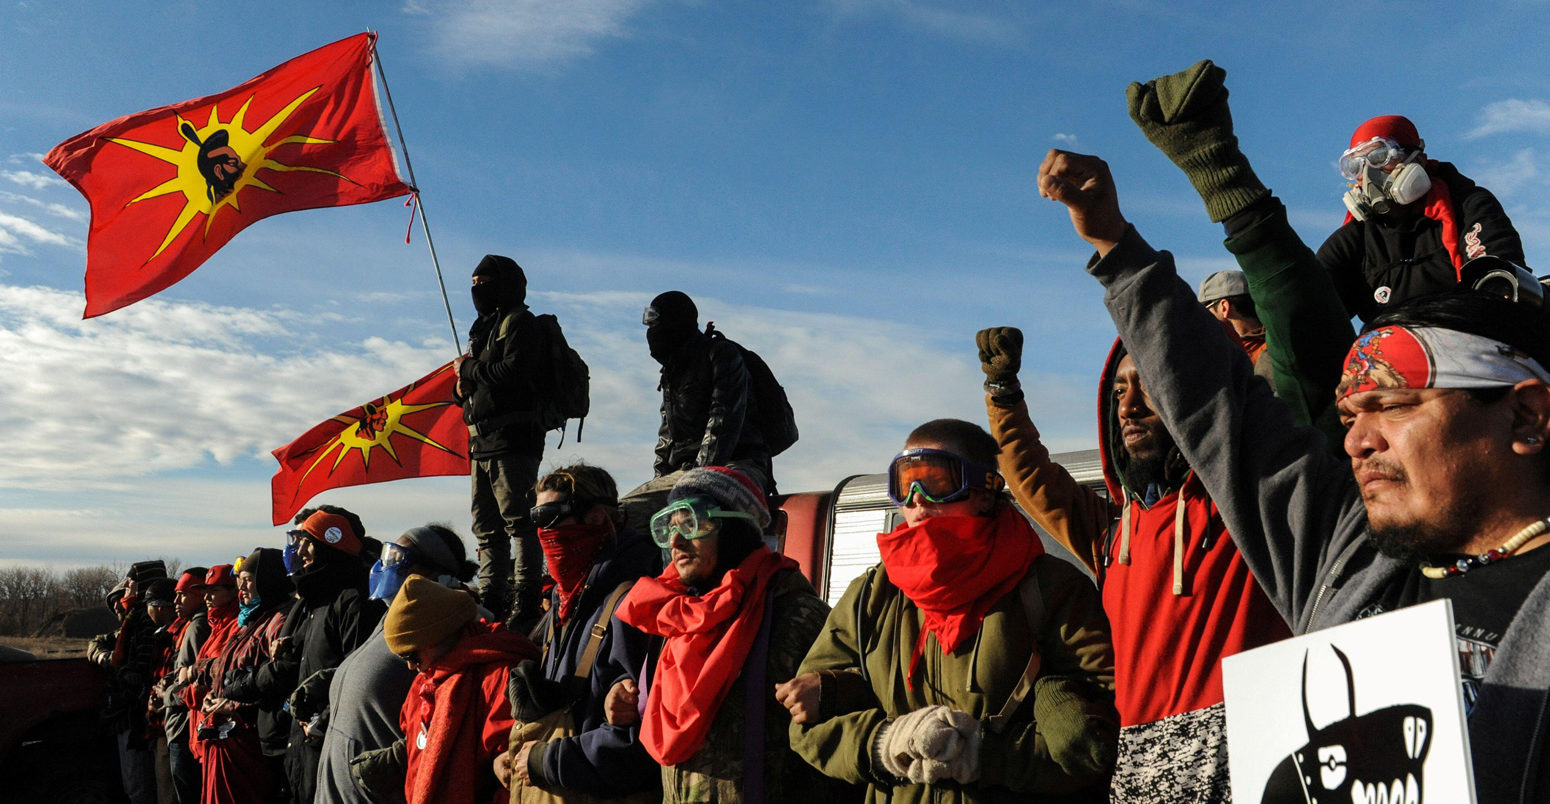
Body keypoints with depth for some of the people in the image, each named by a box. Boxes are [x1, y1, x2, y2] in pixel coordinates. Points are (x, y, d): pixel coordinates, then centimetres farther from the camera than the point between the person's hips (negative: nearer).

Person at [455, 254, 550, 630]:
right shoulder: (484, 327, 25)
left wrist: (470, 368, -5)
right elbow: (467, 388, 26)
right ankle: (491, 600, 14)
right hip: (483, 441, 10)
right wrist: (463, 387, 3)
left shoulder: (518, 321, -1)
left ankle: (526, 600, -13)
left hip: (511, 439, -10)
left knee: (518, 520, -13)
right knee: (487, 526, 9)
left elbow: (515, 372, -18)